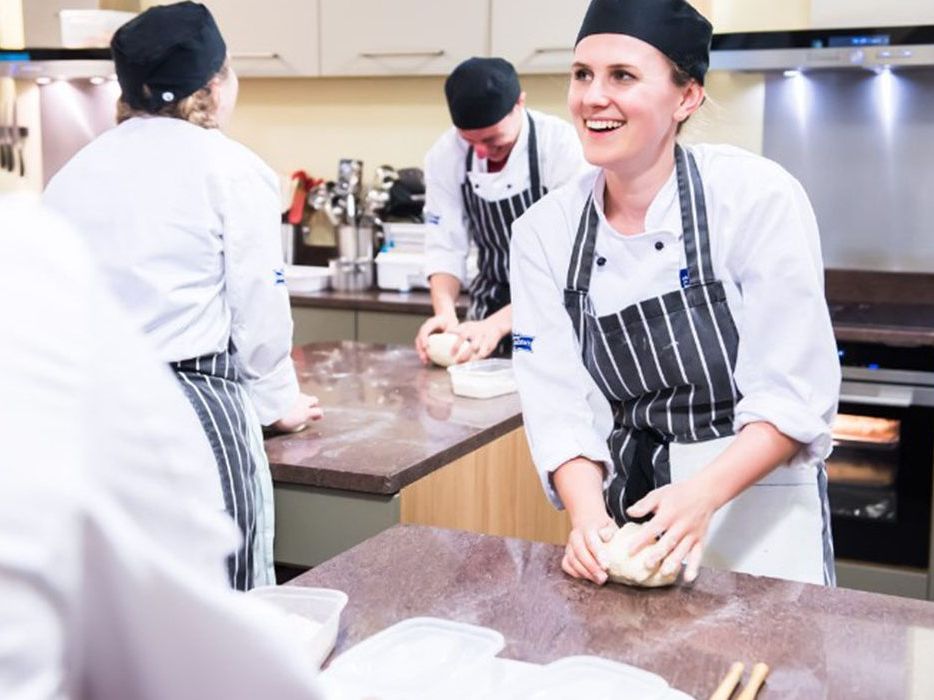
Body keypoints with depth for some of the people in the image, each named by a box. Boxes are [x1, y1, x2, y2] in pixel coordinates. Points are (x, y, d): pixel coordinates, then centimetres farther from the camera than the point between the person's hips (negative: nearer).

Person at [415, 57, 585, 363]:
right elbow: (445, 246, -5)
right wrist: (445, 311, -24)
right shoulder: (446, 154, -8)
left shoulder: (562, 146, -20)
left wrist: (499, 323, -32)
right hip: (491, 301, 4)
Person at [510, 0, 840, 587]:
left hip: (758, 507, -3)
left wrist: (703, 494, -28)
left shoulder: (760, 197, -17)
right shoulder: (543, 231, -6)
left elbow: (797, 392, -16)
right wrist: (588, 516, -22)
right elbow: (561, 406, -6)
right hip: (625, 506, 3)